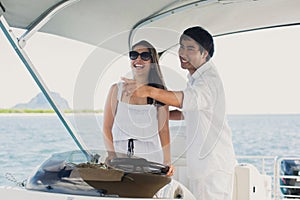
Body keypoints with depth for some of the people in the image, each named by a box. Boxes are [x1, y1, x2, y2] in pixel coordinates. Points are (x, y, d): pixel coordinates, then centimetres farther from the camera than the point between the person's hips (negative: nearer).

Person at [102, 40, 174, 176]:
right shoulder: (117, 90, 6)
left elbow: (163, 130, 6)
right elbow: (107, 128, 5)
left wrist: (167, 162, -3)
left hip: (151, 158, 0)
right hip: (120, 160, 0)